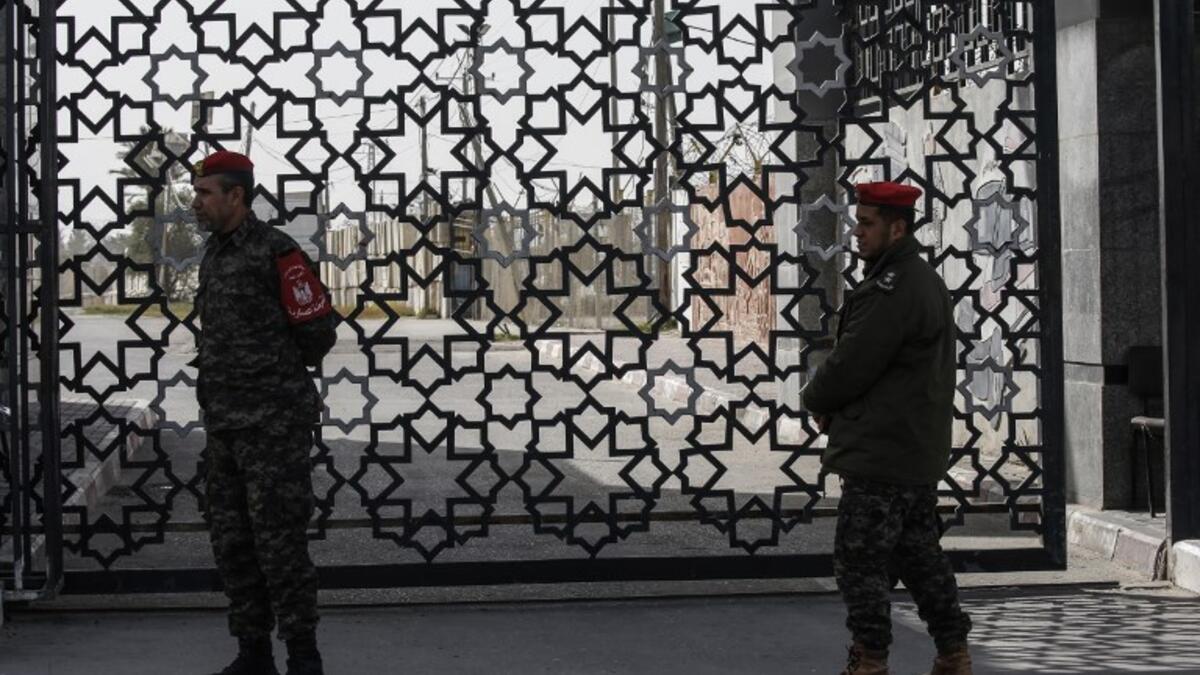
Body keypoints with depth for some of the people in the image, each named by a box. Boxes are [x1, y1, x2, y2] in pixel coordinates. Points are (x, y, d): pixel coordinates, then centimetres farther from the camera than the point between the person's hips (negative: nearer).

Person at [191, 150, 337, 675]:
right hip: (224, 422, 8)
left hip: (274, 421, -8)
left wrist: (278, 376, 4)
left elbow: (318, 331, -10)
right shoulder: (214, 255, 14)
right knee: (231, 539, 10)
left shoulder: (276, 253, -12)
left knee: (279, 539, -7)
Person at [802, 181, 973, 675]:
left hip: (880, 455, -10)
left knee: (859, 560, -3)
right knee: (919, 553, 16)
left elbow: (852, 363, -19)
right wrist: (834, 405, 10)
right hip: (919, 454, 10)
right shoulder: (928, 281, 17)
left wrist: (816, 399, 1)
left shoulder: (892, 289, -18)